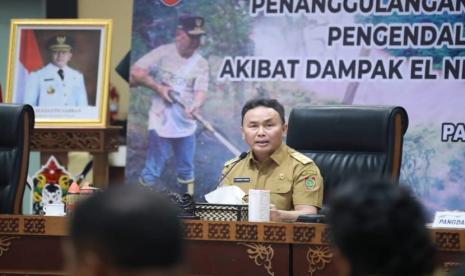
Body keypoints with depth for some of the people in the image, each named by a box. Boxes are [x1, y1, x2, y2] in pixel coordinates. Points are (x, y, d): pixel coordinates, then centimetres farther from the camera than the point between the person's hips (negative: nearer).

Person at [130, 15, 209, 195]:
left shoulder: (201, 63, -1)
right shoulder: (163, 53, -9)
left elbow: (201, 91, -12)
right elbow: (136, 73, -11)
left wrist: (195, 106, -34)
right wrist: (158, 87, -16)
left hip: (186, 124, 4)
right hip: (161, 122, -3)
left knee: (187, 172, 17)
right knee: (152, 173, 1)